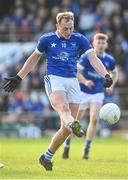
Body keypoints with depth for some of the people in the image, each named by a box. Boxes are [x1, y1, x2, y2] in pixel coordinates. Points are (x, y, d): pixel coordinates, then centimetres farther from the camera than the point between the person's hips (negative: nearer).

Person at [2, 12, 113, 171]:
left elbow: (93, 59, -6)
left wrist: (106, 75, -23)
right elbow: (34, 58, 18)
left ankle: (47, 157, 16)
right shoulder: (46, 39, 4)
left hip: (72, 81, 3)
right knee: (63, 107, -36)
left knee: (66, 128, -1)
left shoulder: (79, 40, 5)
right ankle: (74, 125, -69)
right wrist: (18, 78, 18)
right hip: (54, 79, -3)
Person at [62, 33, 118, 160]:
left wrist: (111, 86, 2)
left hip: (98, 94, 2)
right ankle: (66, 147, 21)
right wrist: (85, 81, -34)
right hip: (82, 92, -2)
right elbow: (76, 72, -17)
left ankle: (86, 149, -8)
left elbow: (114, 73, 17)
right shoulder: (86, 57, -12)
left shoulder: (109, 60, -1)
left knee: (94, 119, -16)